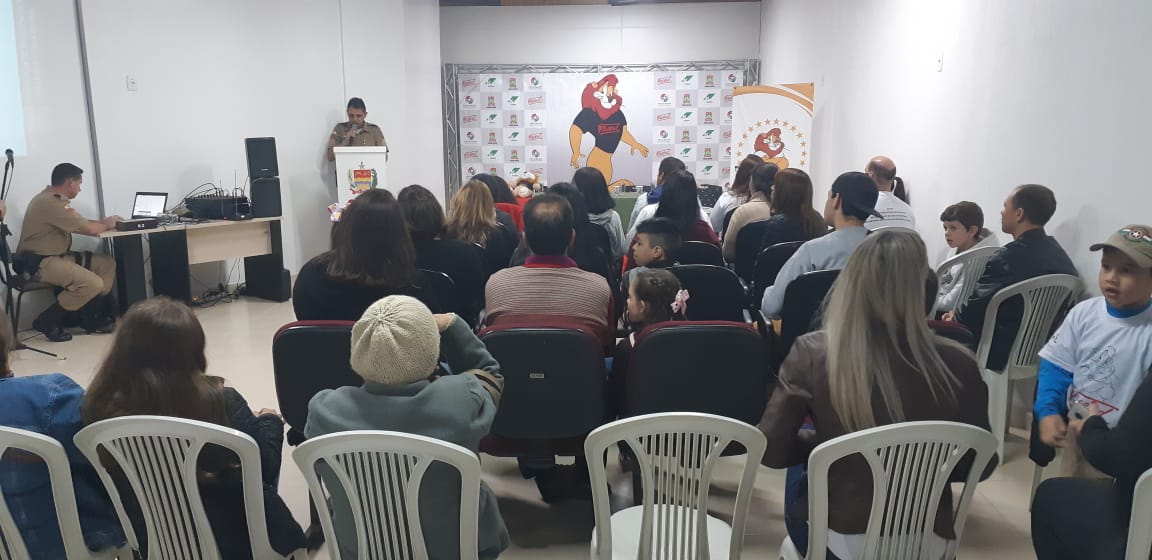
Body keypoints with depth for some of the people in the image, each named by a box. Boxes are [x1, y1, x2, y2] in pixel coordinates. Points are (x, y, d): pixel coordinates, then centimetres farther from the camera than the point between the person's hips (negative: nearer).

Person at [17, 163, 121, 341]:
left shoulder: (53, 198, 11)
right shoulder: (50, 203, -22)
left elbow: (77, 224, 18)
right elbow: (89, 229, -18)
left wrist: (103, 222, 9)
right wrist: (106, 225, 2)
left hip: (55, 256, 11)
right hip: (39, 262, -11)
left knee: (107, 264, 6)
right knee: (93, 284, -26)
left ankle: (92, 316, 8)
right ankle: (47, 321, -8)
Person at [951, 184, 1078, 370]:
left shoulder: (1008, 257, -23)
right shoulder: (1061, 255, 3)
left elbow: (975, 310, -17)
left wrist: (955, 318, 5)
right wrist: (961, 315, 12)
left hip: (1002, 354, -8)